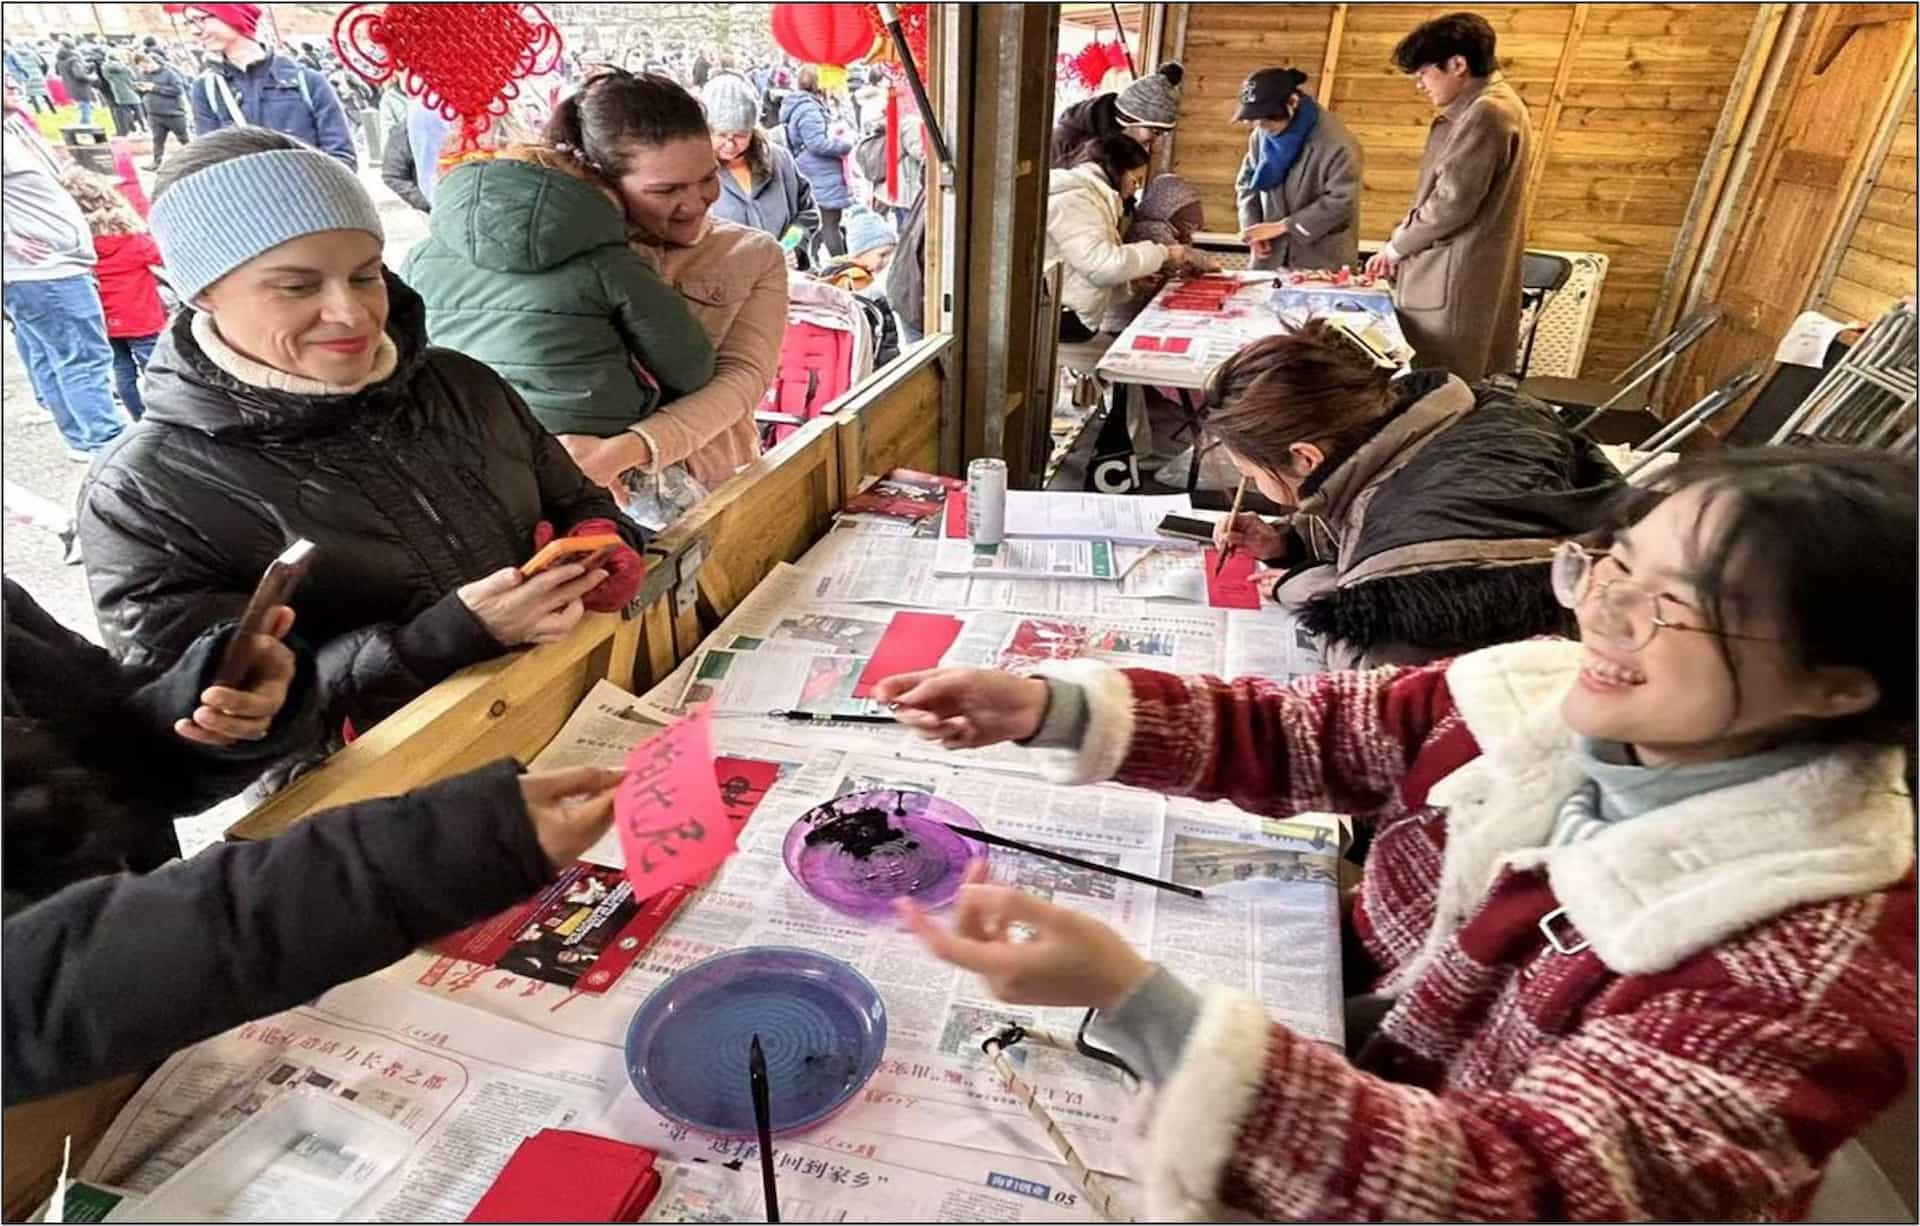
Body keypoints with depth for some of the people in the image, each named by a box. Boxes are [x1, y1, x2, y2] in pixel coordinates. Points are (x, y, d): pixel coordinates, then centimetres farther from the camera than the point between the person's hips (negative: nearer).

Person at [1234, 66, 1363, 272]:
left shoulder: (1336, 143, -15)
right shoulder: (1261, 135, 3)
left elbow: (1341, 201, -18)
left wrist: (1282, 226, -20)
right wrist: (1251, 226, -4)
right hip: (1272, 255, 5)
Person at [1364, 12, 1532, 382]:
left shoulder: (1486, 111, -15)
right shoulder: (1483, 108, 18)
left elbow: (1453, 202, -19)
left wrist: (1397, 244, -6)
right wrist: (1403, 243, 12)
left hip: (1456, 280, -10)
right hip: (1452, 274, 10)